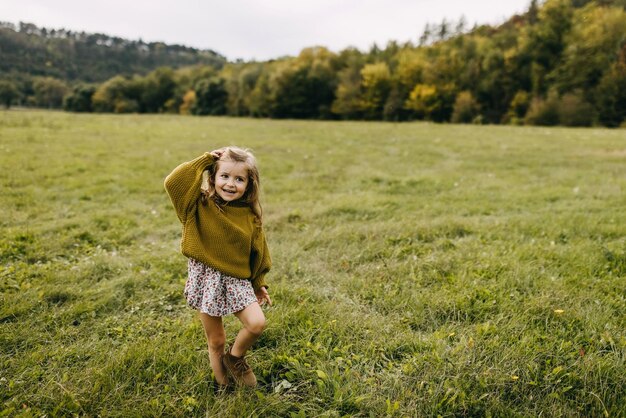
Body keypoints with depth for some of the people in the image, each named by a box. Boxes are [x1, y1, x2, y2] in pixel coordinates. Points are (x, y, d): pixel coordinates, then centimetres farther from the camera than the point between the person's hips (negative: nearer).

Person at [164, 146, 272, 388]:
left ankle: (235, 358, 18)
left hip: (238, 280, 2)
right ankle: (223, 384, 34)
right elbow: (173, 182, -26)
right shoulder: (201, 207, -10)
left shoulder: (251, 216, -4)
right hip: (206, 279, -2)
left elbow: (257, 252, 8)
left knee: (257, 324, -13)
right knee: (216, 341, 9)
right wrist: (204, 161, -20)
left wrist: (259, 284, 13)